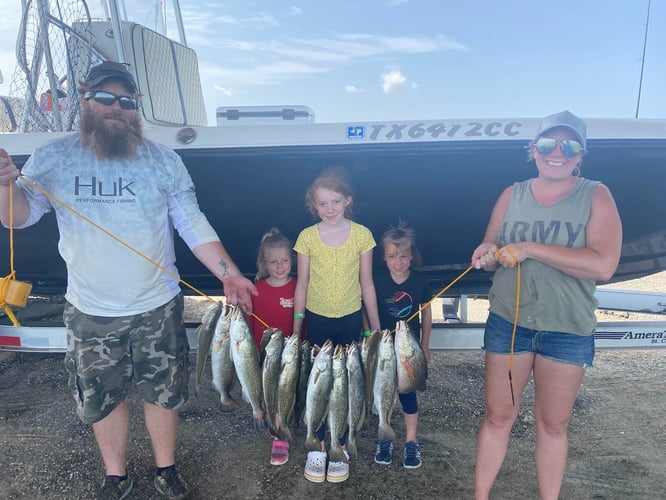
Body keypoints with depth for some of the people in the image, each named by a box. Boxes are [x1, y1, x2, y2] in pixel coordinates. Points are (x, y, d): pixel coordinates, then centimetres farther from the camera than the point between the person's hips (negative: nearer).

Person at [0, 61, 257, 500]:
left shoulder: (163, 160, -3)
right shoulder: (53, 158, -2)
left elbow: (194, 226, -4)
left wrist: (229, 274, -14)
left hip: (157, 307, 0)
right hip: (90, 312, 1)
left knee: (163, 392, 13)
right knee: (102, 398, 15)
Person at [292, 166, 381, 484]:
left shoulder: (361, 235, -8)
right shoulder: (307, 237, -8)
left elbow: (366, 284, -2)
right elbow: (302, 284, -1)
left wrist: (376, 326, 2)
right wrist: (296, 327, 1)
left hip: (350, 319, 0)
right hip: (317, 320, 0)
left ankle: (340, 448, 28)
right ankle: (317, 446, 29)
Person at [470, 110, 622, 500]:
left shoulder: (596, 196, -7)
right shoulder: (512, 195, 3)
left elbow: (604, 265, -20)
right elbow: (491, 251, 9)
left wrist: (530, 249, -23)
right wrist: (487, 255, -16)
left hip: (569, 330, -2)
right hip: (508, 321, 2)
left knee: (554, 424, 13)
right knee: (498, 416, 9)